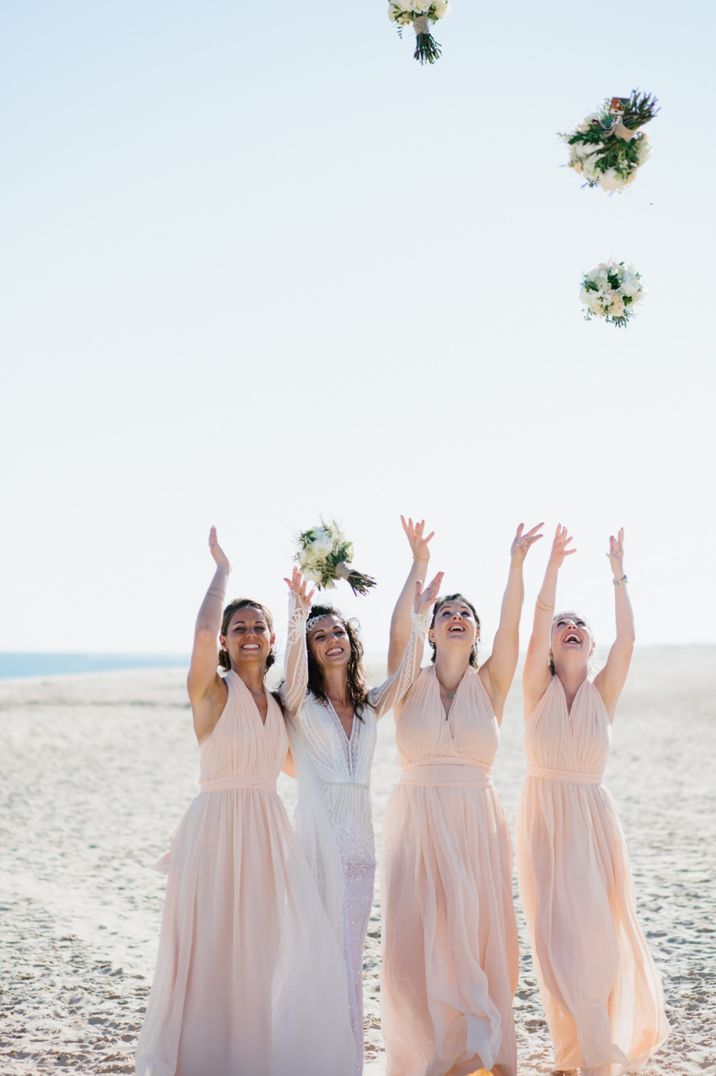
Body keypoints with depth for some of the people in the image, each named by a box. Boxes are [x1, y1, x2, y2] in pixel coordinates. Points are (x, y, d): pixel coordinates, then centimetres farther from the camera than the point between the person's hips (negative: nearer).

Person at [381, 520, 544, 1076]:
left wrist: (516, 562, -19)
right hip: (418, 822, -1)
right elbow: (400, 628, -10)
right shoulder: (412, 684, 4)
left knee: (477, 940, 1)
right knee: (418, 941, -1)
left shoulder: (490, 683, 6)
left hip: (477, 825, 1)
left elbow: (511, 627, -8)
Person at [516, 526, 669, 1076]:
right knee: (558, 935, -1)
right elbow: (536, 625, -13)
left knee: (599, 930, -2)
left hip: (594, 818, 1)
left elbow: (627, 640, -11)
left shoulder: (603, 693, 3)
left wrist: (619, 576, -11)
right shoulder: (539, 689, 0)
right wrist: (553, 566, -19)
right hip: (545, 818, 0)